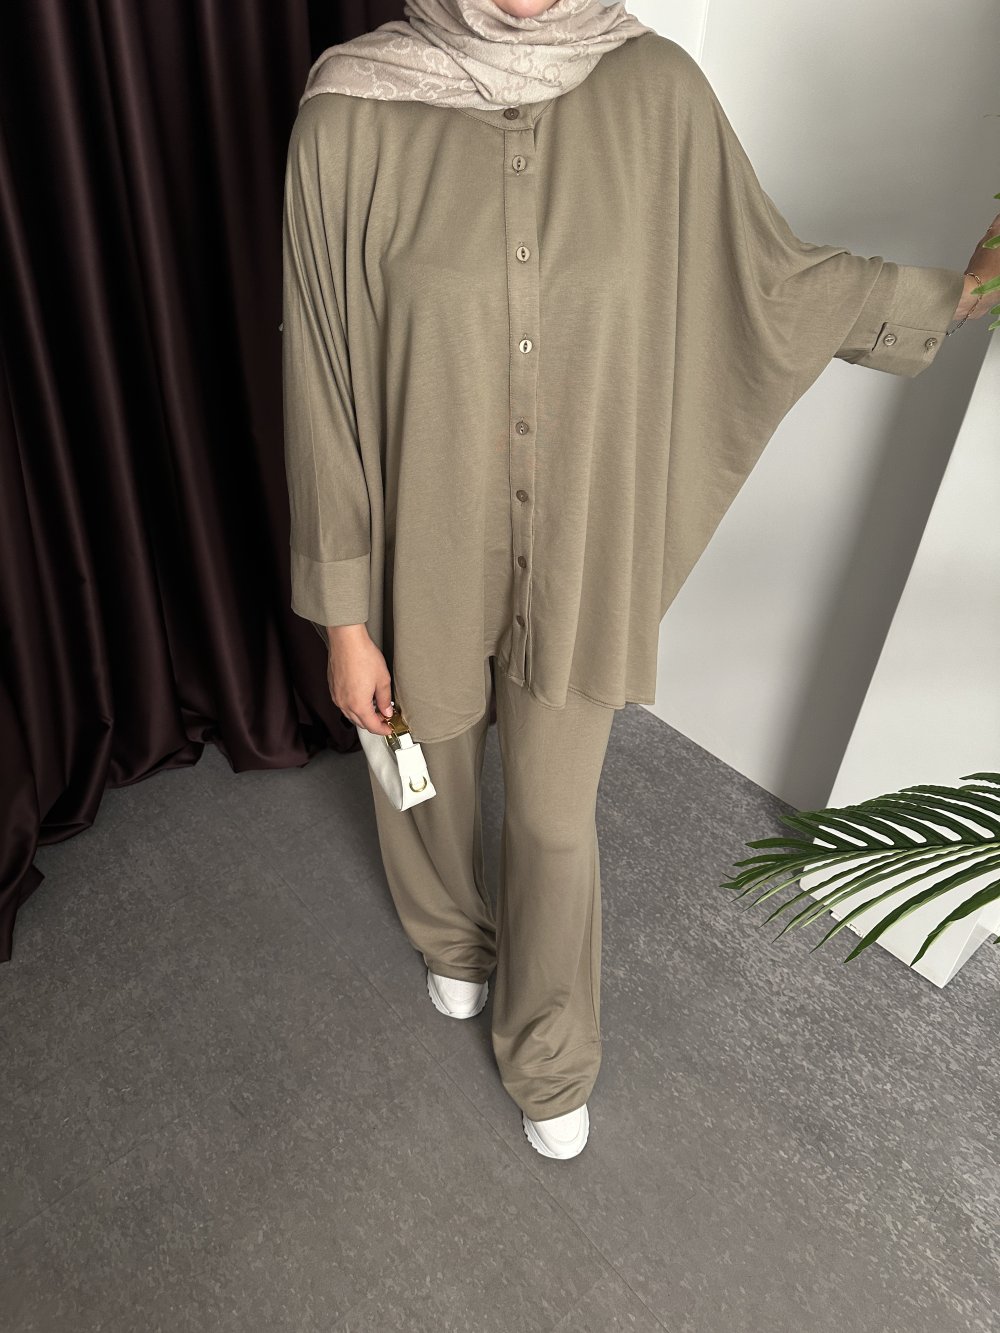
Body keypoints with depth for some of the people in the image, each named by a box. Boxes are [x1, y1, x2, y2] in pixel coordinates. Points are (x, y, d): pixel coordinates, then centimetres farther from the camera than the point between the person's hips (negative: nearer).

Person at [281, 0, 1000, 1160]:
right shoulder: (352, 116, -13)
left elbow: (768, 278, 8)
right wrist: (344, 615, -6)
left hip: (581, 553, 1)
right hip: (429, 550, 0)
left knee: (555, 821, 16)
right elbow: (323, 388, -9)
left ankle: (549, 1059, 46)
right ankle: (452, 933, 61)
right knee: (430, 776, 23)